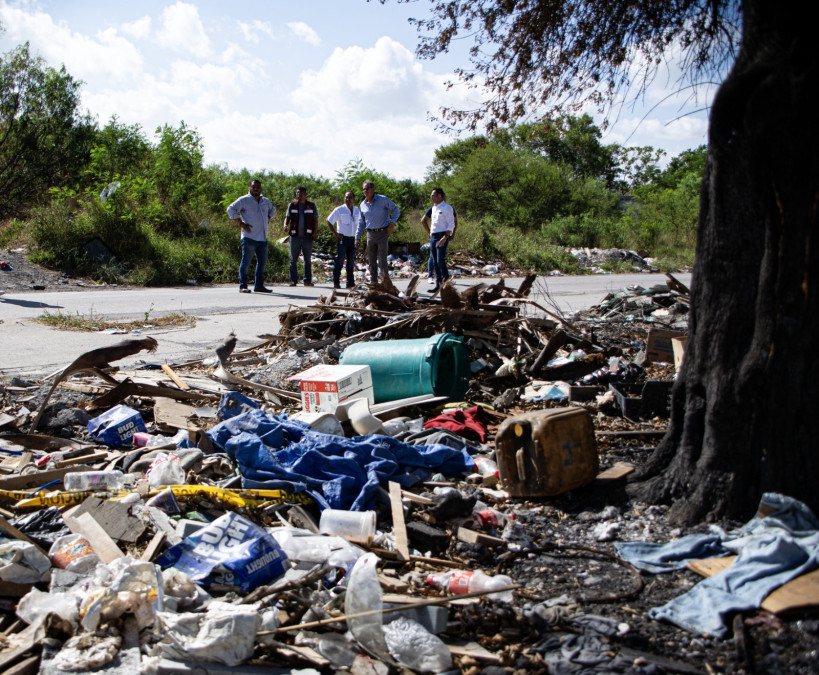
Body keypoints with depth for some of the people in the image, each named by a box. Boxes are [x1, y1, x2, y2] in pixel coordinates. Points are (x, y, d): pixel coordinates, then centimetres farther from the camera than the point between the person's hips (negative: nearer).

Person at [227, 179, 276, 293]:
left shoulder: (265, 201, 17)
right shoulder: (244, 200, -4)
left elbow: (272, 210, 37)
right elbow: (231, 209, -11)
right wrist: (241, 223, -14)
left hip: (263, 238, 7)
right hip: (249, 238, -7)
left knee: (262, 262, 8)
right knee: (246, 262, -7)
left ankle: (259, 285, 16)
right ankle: (243, 286, -5)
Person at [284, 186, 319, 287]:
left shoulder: (311, 205, 6)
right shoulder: (292, 205, 8)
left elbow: (315, 220, 9)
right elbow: (287, 217, 12)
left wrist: (316, 231, -4)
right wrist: (285, 225, -9)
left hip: (307, 237, -1)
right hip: (295, 236, 1)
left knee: (308, 260, 3)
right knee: (293, 259, 2)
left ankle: (307, 280, 8)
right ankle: (293, 280, 7)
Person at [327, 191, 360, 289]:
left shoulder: (357, 210, 11)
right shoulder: (339, 210, -4)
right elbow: (329, 221, -3)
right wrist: (335, 233, -7)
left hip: (353, 239, 5)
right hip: (342, 239, -5)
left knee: (351, 262, 7)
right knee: (339, 261, -6)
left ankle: (350, 283, 12)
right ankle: (336, 283, -2)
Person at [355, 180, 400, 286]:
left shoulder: (383, 200, -3)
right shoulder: (363, 205, 11)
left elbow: (396, 210, 3)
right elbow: (361, 223, 18)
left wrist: (392, 223, -10)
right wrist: (357, 237, 12)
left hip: (382, 233, -5)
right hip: (370, 234, 5)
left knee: (382, 260, -8)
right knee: (371, 260, 5)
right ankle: (373, 282, 13)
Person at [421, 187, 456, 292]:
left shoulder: (447, 208, -6)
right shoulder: (433, 208, 15)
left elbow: (451, 224, -11)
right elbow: (423, 221, 26)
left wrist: (445, 237, -19)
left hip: (443, 236, -7)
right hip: (433, 236, 7)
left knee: (440, 261, -14)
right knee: (434, 262, 6)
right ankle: (438, 284, 11)